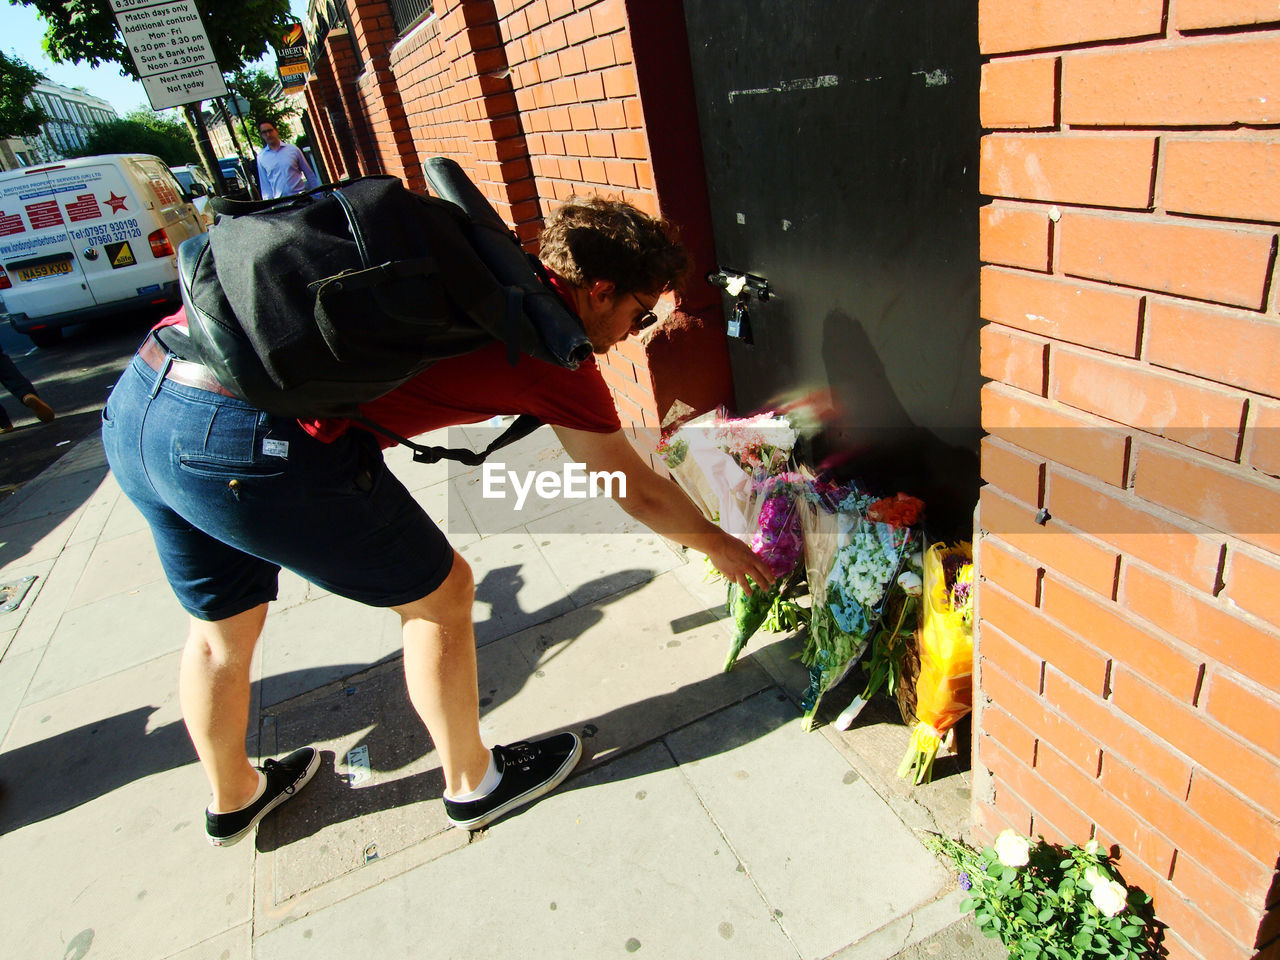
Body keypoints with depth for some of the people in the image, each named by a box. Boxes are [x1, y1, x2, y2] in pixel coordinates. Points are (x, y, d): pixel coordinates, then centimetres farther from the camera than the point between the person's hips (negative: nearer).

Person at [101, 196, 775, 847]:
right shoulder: (552, 346, -1)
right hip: (251, 443, -9)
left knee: (224, 624, 28)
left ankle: (232, 799, 54)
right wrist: (719, 547, 27)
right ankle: (472, 783, 34)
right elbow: (640, 494, 10)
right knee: (438, 593, 12)